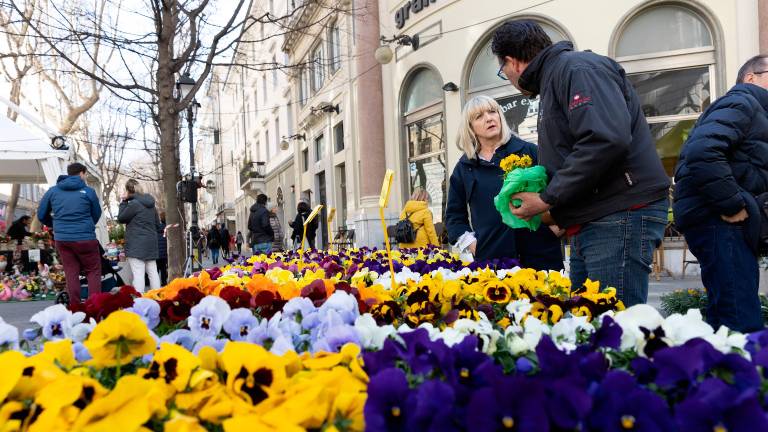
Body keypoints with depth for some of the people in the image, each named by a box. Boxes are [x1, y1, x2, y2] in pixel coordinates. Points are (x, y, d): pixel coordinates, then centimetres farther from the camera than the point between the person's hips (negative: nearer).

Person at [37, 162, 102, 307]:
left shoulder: (53, 191, 7)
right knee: (93, 271, 6)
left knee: (71, 273, 10)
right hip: (85, 237, -3)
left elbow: (41, 215, 13)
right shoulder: (88, 191, -3)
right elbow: (96, 214, 8)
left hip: (62, 238, 4)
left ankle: (75, 307, 10)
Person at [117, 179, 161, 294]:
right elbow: (158, 224, 19)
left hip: (137, 244, -8)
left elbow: (121, 218, 0)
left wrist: (123, 202, 6)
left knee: (138, 274, -10)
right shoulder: (151, 204, 13)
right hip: (151, 242, 8)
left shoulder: (134, 204, -12)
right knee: (153, 272, 10)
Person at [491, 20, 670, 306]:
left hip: (622, 217, -10)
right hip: (589, 224, 10)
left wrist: (547, 200, -16)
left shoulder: (576, 68, -8)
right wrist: (556, 211, 12)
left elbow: (607, 139, -24)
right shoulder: (553, 80, 23)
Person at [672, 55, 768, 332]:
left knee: (725, 320, 13)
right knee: (743, 323, -16)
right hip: (718, 220, -11)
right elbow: (701, 151, -23)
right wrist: (733, 205, -19)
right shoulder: (742, 103, -3)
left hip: (722, 218, 11)